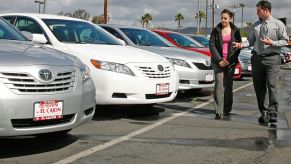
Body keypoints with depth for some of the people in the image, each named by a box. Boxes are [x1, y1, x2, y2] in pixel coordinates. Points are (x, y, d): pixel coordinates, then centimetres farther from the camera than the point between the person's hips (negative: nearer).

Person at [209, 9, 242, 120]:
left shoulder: (235, 31, 4)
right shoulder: (216, 30, 3)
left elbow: (238, 46, 2)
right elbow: (212, 45, -2)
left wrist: (229, 60, -7)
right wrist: (219, 60, -10)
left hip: (230, 62, 1)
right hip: (218, 61, -1)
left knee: (228, 85, 5)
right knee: (219, 84, -10)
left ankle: (227, 109, 20)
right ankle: (218, 112, -13)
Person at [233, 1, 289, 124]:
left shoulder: (278, 24, -1)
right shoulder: (255, 26, 11)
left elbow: (285, 41, -1)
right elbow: (251, 40, 9)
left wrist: (271, 43, -16)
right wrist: (242, 44, -10)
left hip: (272, 58, -5)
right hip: (257, 58, 5)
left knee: (271, 85, -13)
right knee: (258, 87, 8)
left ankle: (272, 113, -6)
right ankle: (263, 112, 20)